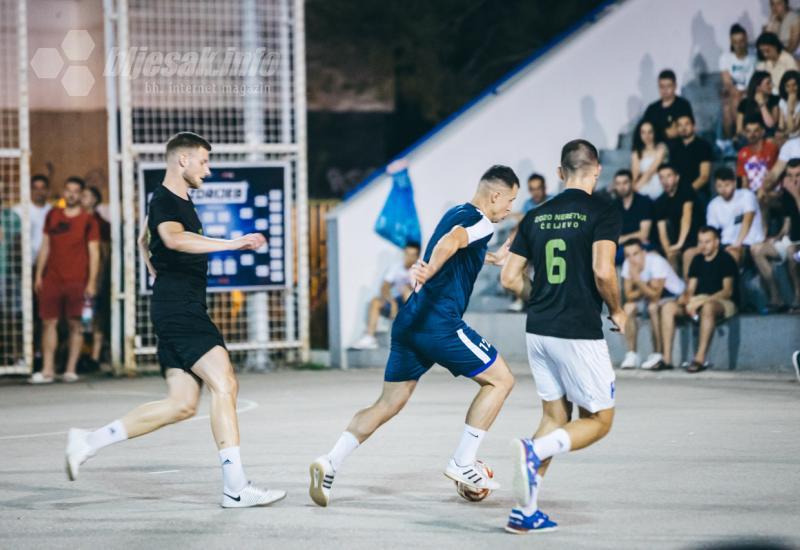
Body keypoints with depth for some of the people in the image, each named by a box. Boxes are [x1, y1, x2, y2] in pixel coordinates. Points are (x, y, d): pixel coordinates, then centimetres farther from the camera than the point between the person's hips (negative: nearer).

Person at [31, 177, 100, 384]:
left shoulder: (88, 221, 2)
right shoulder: (52, 216, 13)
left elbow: (94, 252, 0)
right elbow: (45, 246, 17)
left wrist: (92, 281, -7)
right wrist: (39, 274, 12)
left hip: (77, 280, -3)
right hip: (52, 279, 3)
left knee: (75, 324, -1)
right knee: (49, 322, -1)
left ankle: (71, 370, 4)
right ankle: (47, 371, 0)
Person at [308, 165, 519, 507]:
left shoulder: (456, 214, 22)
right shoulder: (481, 222, -7)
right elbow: (450, 241, -29)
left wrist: (490, 258, 58)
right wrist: (429, 270, -44)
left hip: (409, 323, 9)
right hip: (440, 323, -9)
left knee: (388, 405, 10)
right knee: (500, 379, 5)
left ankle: (330, 463, -5)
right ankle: (463, 463, 2)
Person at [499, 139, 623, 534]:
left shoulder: (536, 216, 9)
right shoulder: (603, 213, -7)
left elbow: (510, 278, 8)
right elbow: (603, 272, -20)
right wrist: (616, 311, -2)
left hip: (538, 330, 6)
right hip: (580, 333, -6)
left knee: (556, 417, 16)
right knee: (598, 422, 7)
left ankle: (525, 512, 8)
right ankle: (534, 452, -20)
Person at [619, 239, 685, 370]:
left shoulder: (656, 261, -29)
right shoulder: (628, 264, -12)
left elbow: (655, 295, -35)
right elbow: (629, 295, -12)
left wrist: (637, 280, -44)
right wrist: (645, 289, -27)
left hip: (674, 294, -6)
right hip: (648, 294, 6)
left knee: (653, 307, -34)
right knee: (628, 308, -19)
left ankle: (658, 354, -24)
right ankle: (632, 354, -12)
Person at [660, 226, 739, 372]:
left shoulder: (725, 259, -5)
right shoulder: (697, 260, 15)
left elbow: (728, 291, -15)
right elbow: (690, 289, 14)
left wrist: (701, 301, -24)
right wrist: (685, 298, -12)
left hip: (723, 303, -7)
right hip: (699, 301, 7)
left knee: (708, 307, -41)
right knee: (668, 307, -14)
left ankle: (700, 359, -45)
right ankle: (667, 359, -22)